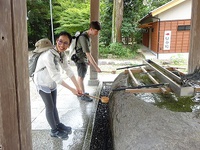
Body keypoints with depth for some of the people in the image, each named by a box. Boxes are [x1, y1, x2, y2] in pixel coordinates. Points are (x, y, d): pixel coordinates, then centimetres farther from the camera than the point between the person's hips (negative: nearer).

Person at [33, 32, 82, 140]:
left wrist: (77, 87, -14)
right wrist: (72, 89, -29)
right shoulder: (48, 55, -33)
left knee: (53, 105, 18)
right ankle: (54, 130, 21)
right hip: (42, 82, -6)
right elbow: (56, 76, -33)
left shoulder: (61, 54, -9)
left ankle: (58, 124, 35)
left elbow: (68, 70, -10)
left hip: (52, 82, 7)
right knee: (50, 107, 4)